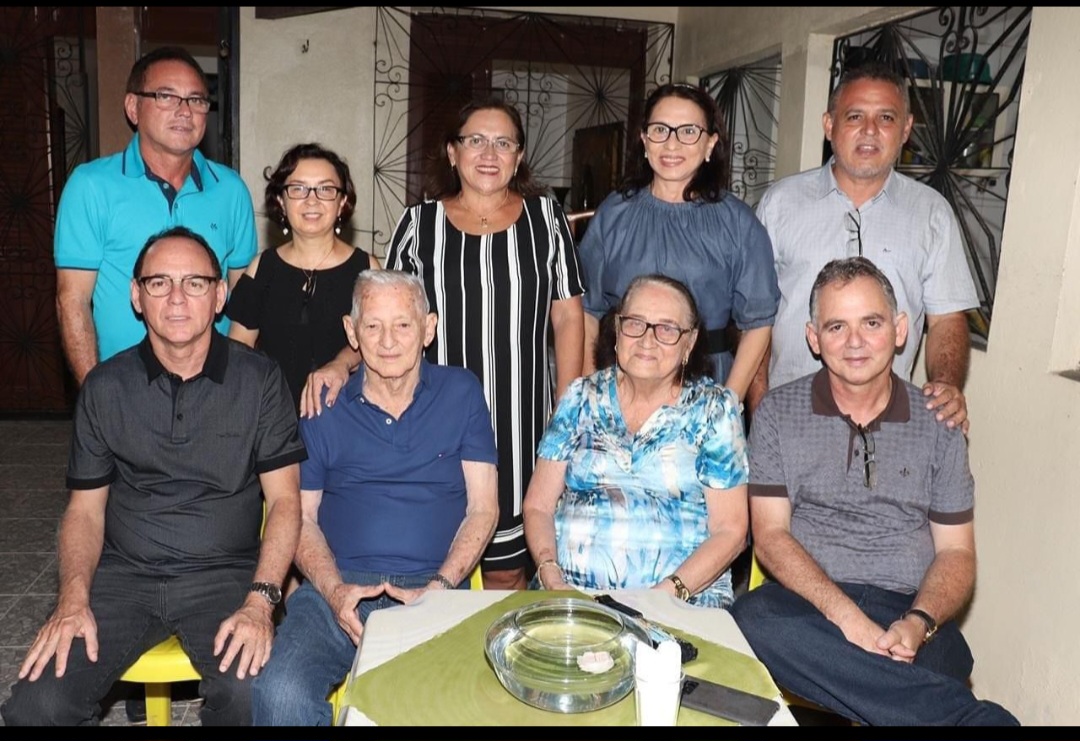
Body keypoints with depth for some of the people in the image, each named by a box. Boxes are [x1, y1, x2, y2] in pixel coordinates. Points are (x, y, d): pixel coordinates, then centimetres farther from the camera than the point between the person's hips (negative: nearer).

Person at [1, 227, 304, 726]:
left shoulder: (259, 379, -2)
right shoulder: (105, 387, 5)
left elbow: (284, 500, -4)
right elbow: (85, 508, 8)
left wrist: (260, 600, -17)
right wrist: (73, 600, -9)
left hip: (225, 574, -2)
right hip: (123, 574, 2)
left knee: (253, 696, -28)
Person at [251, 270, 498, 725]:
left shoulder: (461, 393, 8)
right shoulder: (324, 407, 10)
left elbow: (482, 509, 5)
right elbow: (302, 516, 10)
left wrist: (440, 586, -10)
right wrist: (334, 590, -8)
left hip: (435, 589, -1)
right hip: (338, 587, 2)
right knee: (279, 692, -25)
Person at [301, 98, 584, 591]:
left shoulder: (545, 217, 6)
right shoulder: (419, 222, 6)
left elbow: (567, 316, 5)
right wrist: (341, 364, -12)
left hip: (520, 419, 0)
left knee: (507, 566, 6)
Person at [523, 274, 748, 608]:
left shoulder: (715, 409, 4)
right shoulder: (583, 398, 9)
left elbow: (730, 531, 1)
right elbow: (537, 506, 9)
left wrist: (667, 593, -13)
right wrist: (549, 572, -8)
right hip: (571, 592, 2)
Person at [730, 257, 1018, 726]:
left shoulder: (938, 426, 11)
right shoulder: (778, 413, 6)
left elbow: (957, 552, 10)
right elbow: (770, 535, -1)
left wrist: (919, 623, -12)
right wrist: (846, 616, -17)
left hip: (910, 613, -2)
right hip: (808, 602, 2)